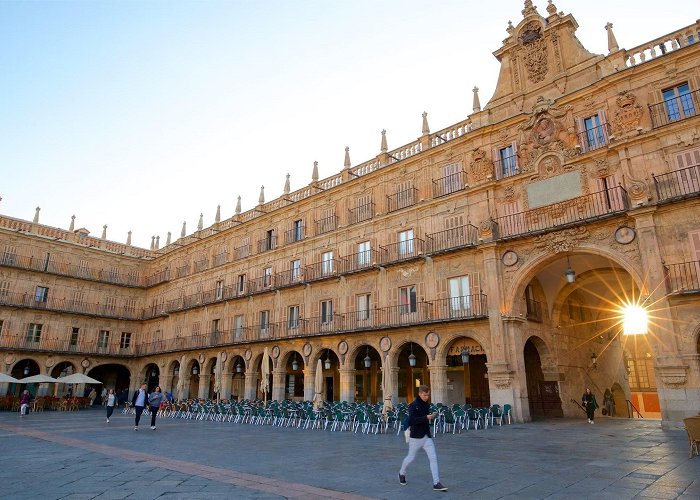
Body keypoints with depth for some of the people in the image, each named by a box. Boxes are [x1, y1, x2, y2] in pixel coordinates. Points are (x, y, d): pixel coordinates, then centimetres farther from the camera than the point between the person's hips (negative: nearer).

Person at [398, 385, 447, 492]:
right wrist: (426, 417, -30)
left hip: (427, 436, 6)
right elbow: (411, 421, -28)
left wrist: (431, 416, 5)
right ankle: (402, 473, 37)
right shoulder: (413, 406, -16)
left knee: (433, 458, -4)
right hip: (416, 437, -6)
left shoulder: (427, 405, 7)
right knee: (410, 457, 12)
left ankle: (436, 483, -2)